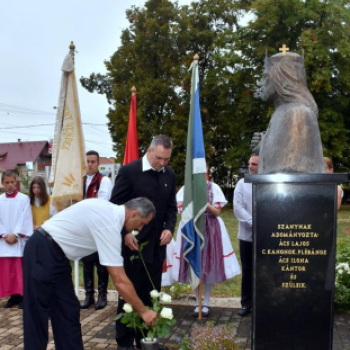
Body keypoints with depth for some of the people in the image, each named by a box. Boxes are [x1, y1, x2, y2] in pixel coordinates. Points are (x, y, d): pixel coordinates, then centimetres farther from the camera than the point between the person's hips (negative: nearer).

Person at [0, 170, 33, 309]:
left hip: (20, 240, -3)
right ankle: (13, 296, 14)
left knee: (21, 269, -3)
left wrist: (15, 234, -11)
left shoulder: (24, 199, -2)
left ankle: (22, 295, 4)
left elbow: (25, 219, -6)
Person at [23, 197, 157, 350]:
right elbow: (120, 281, -23)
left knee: (68, 311, 10)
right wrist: (143, 311, -14)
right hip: (42, 251, -10)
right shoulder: (110, 224, -24)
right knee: (38, 315, 1)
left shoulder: (109, 210, 4)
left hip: (54, 252, 10)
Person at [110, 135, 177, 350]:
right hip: (132, 243, -5)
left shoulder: (170, 175, 5)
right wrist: (124, 234, -16)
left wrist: (169, 228, -6)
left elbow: (171, 206, 11)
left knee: (151, 294, 13)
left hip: (157, 244, 5)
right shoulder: (129, 171, -10)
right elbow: (115, 206, -8)